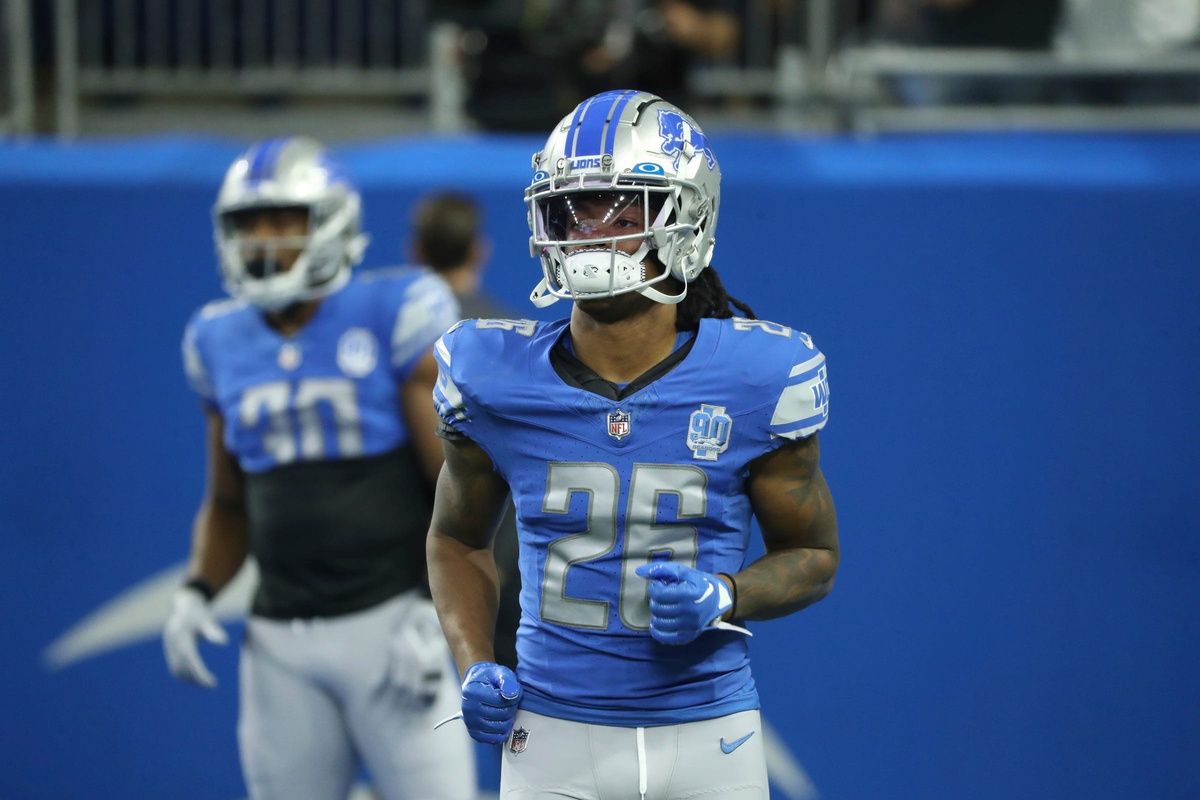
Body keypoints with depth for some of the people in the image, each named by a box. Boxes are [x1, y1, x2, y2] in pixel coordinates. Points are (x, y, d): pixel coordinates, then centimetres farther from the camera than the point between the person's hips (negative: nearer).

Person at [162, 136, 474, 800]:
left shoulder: (396, 316, -7)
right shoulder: (223, 342, 9)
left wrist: (432, 612, -16)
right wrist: (196, 592, 4)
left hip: (390, 622, -5)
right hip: (281, 643, 5)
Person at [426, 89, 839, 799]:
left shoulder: (760, 383, -6)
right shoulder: (495, 381, -3)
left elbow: (812, 555, 5)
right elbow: (459, 539, 12)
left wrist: (723, 598, -14)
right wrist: (474, 666, -3)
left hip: (708, 739, -1)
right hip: (553, 739, 1)